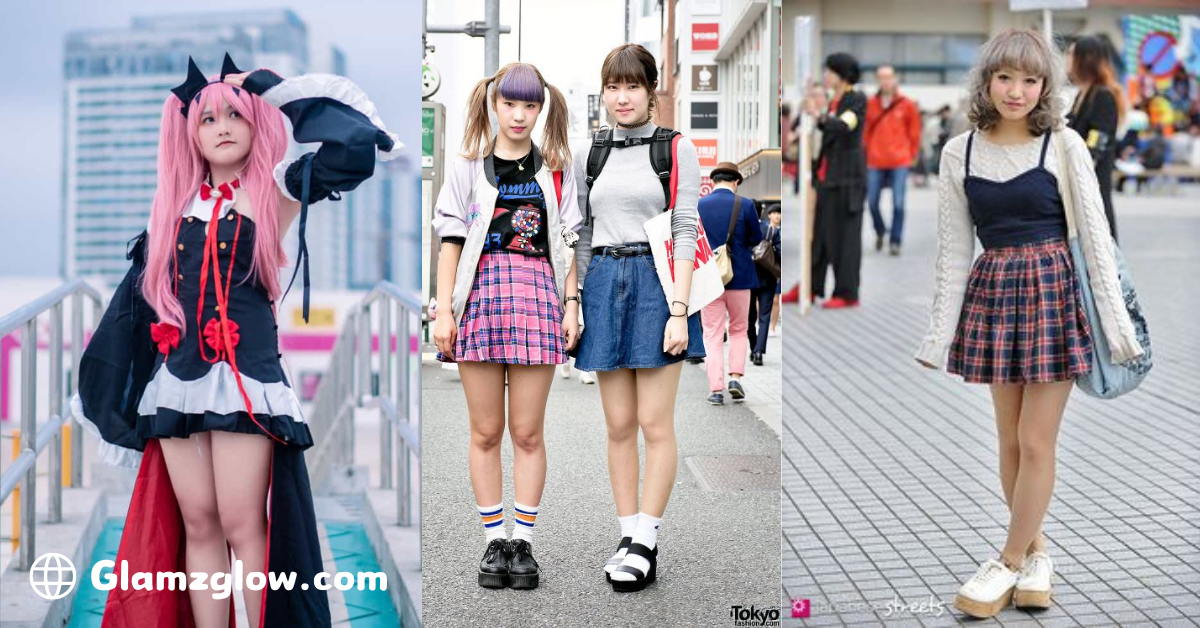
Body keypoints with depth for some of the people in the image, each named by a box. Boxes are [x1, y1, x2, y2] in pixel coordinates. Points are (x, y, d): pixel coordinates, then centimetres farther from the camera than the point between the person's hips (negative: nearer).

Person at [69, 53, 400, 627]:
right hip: (177, 377, 4)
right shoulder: (175, 203, 16)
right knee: (196, 525, 4)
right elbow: (146, 290, 21)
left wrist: (272, 86, -3)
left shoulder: (274, 190, 3)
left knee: (243, 525, -8)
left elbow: (354, 143, -13)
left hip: (244, 374, -4)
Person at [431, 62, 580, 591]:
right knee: (486, 431, 4)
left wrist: (571, 304, 2)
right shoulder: (468, 168, 9)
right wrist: (444, 309, -2)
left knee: (527, 432, 2)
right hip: (481, 292, 0)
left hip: (537, 296, 0)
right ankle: (494, 541, 12)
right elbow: (451, 243, 5)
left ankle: (523, 541, 9)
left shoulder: (556, 171, 11)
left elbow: (568, 244, 11)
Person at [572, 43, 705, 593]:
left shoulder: (676, 150, 1)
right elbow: (582, 236, 16)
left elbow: (685, 232, -5)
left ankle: (646, 545, 2)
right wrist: (577, 302, 9)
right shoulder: (589, 155, 12)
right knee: (619, 426, 6)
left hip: (657, 283, -4)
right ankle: (628, 538, 13)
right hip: (604, 285, 4)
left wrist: (679, 309, -13)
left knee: (655, 423, -4)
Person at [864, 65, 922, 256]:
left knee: (898, 203, -6)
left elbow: (915, 132, 8)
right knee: (872, 202, 3)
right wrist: (867, 152, 8)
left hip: (900, 162, -2)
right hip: (875, 162, 2)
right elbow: (865, 131, 11)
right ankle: (880, 231, 30)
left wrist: (912, 155, 6)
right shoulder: (870, 104, 4)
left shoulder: (906, 105, 1)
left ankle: (895, 241, 1)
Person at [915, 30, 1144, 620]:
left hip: (1055, 292, -3)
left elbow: (1094, 236, -4)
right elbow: (954, 251, 5)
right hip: (992, 294, 3)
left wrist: (1116, 321, -8)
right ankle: (1036, 551, 26)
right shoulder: (959, 153, 2)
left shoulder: (1064, 146, -5)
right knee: (1010, 442, 9)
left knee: (1036, 442, -1)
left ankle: (1010, 562, 12)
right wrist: (940, 333, 4)